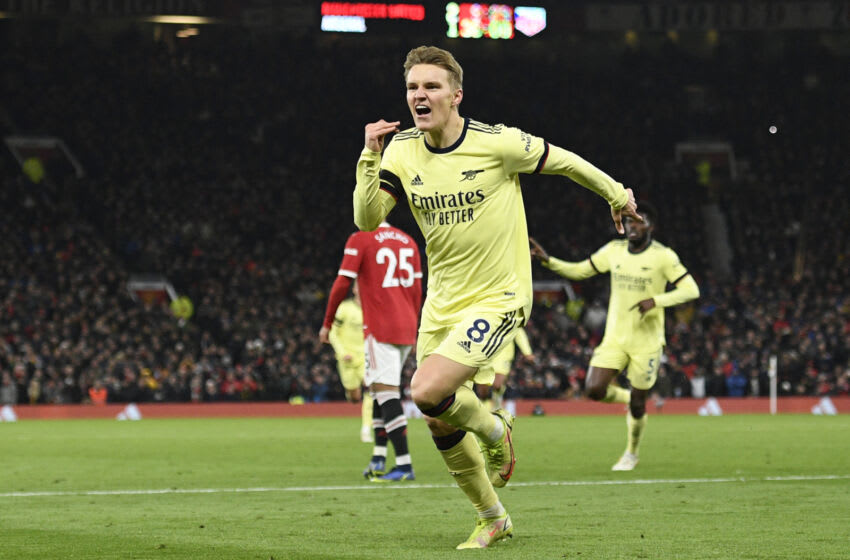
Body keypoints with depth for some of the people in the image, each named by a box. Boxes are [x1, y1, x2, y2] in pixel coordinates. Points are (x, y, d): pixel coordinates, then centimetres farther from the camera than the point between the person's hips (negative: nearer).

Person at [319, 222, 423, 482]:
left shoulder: (360, 240, -4)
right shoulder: (408, 242, 13)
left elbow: (342, 283, -6)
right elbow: (416, 291, 15)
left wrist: (327, 323, 4)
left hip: (379, 328, -7)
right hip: (406, 327, 7)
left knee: (386, 393, -8)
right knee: (383, 393, 16)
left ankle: (404, 464, -15)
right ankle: (378, 459, 13)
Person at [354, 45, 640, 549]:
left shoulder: (498, 143, -16)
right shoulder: (402, 151, -3)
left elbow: (562, 161, 0)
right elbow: (368, 219, -10)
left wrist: (616, 193, 13)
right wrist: (370, 158, -22)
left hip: (497, 299, -6)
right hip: (442, 304, 6)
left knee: (427, 392, -24)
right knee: (440, 426, 8)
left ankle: (494, 430, 9)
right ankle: (493, 518, 30)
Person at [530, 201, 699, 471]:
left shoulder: (663, 256, -10)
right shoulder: (614, 250, 3)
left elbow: (691, 290, -11)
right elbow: (579, 271, 13)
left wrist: (656, 301, -24)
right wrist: (548, 261, -1)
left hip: (646, 340, -4)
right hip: (615, 336, 4)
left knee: (637, 403, 2)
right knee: (594, 389, -12)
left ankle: (631, 454, 26)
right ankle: (627, 398, 21)